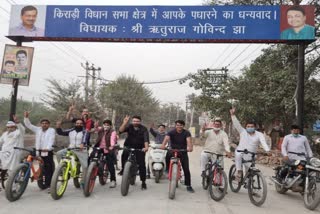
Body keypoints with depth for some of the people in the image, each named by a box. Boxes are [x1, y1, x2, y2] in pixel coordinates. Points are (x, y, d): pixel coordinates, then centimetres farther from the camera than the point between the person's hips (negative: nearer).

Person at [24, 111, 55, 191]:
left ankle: (49, 185, -6)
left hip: (48, 152, -4)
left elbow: (51, 140, -11)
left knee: (49, 168, -8)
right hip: (39, 151, 5)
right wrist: (26, 117, -3)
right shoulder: (38, 129, 16)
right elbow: (28, 125, 14)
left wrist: (48, 148, -26)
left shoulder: (52, 130, 1)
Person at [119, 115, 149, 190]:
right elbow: (120, 131, -18)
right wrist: (124, 123, -32)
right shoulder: (129, 127, -3)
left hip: (140, 148, -1)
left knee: (142, 164, -4)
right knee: (124, 154, -27)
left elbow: (146, 139, -21)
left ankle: (143, 182, 10)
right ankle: (123, 168, 0)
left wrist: (146, 147, -39)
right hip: (129, 146, 1)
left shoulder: (144, 129, -8)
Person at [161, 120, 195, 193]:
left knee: (186, 169, -3)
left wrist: (190, 147, -52)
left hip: (183, 152, 0)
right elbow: (166, 138, -30)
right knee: (168, 154, -30)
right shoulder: (171, 132, -11)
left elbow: (188, 140, -30)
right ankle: (168, 170, -1)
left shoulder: (186, 133, -11)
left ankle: (188, 186, 11)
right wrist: (163, 145, -51)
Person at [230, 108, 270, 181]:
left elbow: (264, 143, -16)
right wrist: (233, 115, -21)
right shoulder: (243, 132, 1)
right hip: (240, 152, -1)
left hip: (250, 156, 1)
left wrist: (268, 151, -34)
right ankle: (239, 171, -23)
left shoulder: (259, 134, -1)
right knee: (238, 155, -35)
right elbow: (236, 124, -8)